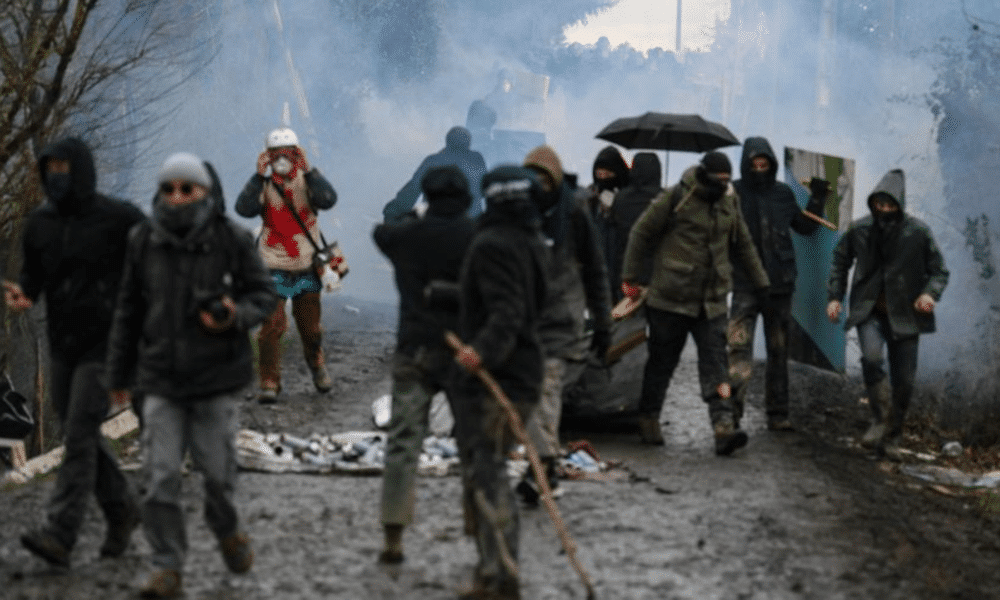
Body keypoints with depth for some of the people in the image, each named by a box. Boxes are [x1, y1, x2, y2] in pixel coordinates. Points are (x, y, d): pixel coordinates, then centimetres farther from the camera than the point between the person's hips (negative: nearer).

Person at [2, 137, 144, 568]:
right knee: (81, 436, 12)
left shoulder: (121, 219, -12)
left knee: (79, 435, -13)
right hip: (62, 346, 6)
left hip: (105, 346, -6)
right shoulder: (40, 223, 1)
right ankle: (121, 509, 33)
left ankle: (60, 536, -16)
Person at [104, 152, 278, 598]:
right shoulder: (144, 242, -1)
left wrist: (236, 316, -19)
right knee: (160, 477, -5)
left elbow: (264, 294, 3)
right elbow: (129, 310, 8)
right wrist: (118, 373, 13)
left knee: (217, 468, 5)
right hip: (161, 381, 1)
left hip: (217, 379, -1)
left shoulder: (232, 240, -7)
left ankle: (227, 531, 36)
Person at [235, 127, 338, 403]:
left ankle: (316, 364, 41)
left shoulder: (308, 179, -2)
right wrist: (259, 176, -27)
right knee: (271, 325, -11)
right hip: (273, 265, -1)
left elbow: (328, 200, -22)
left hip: (306, 264, 1)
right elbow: (244, 209, -21)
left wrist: (308, 171, -27)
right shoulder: (263, 183, -3)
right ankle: (269, 383, -4)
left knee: (310, 326, 11)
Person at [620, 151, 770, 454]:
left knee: (715, 361, -8)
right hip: (671, 298, -3)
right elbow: (641, 234, -1)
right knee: (662, 361, 7)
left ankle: (723, 426, -18)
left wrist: (761, 282, 25)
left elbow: (743, 244, 22)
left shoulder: (729, 202, 8)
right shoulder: (676, 199, -9)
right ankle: (648, 418, 25)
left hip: (712, 301, 4)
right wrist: (630, 279, 1)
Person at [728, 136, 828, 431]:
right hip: (745, 283, -4)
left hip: (779, 284, 4)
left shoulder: (783, 194, 8)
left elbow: (805, 227, 20)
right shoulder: (733, 193, -2)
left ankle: (777, 413, 17)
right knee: (739, 344, -17)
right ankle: (732, 405, -22)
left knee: (779, 350, 9)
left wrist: (817, 200, 8)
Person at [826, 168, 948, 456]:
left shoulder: (918, 232, -7)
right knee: (872, 356, -27)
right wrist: (835, 296, 5)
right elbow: (840, 261, 14)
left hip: (904, 315, 0)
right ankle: (881, 419, -12)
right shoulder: (860, 230, -2)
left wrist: (930, 293, -20)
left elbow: (939, 270, 0)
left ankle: (891, 435, 22)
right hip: (869, 311, 0)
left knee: (903, 379, 3)